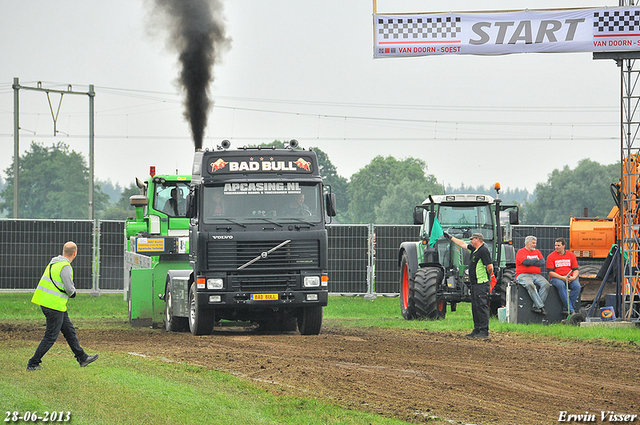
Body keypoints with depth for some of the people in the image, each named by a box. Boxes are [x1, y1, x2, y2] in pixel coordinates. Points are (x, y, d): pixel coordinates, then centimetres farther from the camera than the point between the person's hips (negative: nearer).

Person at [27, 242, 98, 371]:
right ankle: (33, 364, 2)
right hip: (55, 306, -10)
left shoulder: (54, 262, 9)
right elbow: (70, 289, -19)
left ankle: (82, 358, 25)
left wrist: (70, 290, 9)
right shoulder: (66, 267, -19)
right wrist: (72, 292, 4)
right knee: (51, 336, -1)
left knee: (69, 331, 17)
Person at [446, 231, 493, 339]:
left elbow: (490, 267, -20)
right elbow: (463, 244, 30)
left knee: (481, 306, -11)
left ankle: (484, 331, -11)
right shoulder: (475, 249, 15)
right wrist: (450, 237, 36)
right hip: (475, 284, 10)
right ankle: (477, 330, 17)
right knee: (475, 307, 12)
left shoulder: (484, 251, -15)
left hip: (482, 284, -10)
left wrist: (487, 275, -2)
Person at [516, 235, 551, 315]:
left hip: (536, 275, 5)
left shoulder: (537, 252, 21)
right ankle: (541, 306, -39)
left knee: (546, 284, -24)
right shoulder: (521, 252, 5)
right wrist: (536, 260, 2)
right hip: (523, 275, -5)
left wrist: (531, 262, -4)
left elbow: (543, 263, 5)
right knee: (530, 285, -37)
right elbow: (526, 262, -13)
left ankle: (536, 306, -29)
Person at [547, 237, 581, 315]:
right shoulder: (551, 257, 3)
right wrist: (562, 278, -18)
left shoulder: (571, 255, 11)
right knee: (561, 285, -37)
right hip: (556, 278, -3)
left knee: (577, 286, -28)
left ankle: (566, 308, -23)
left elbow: (576, 270, 10)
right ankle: (571, 310, -38)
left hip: (570, 277, 3)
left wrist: (573, 277, -12)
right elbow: (551, 272, -5)